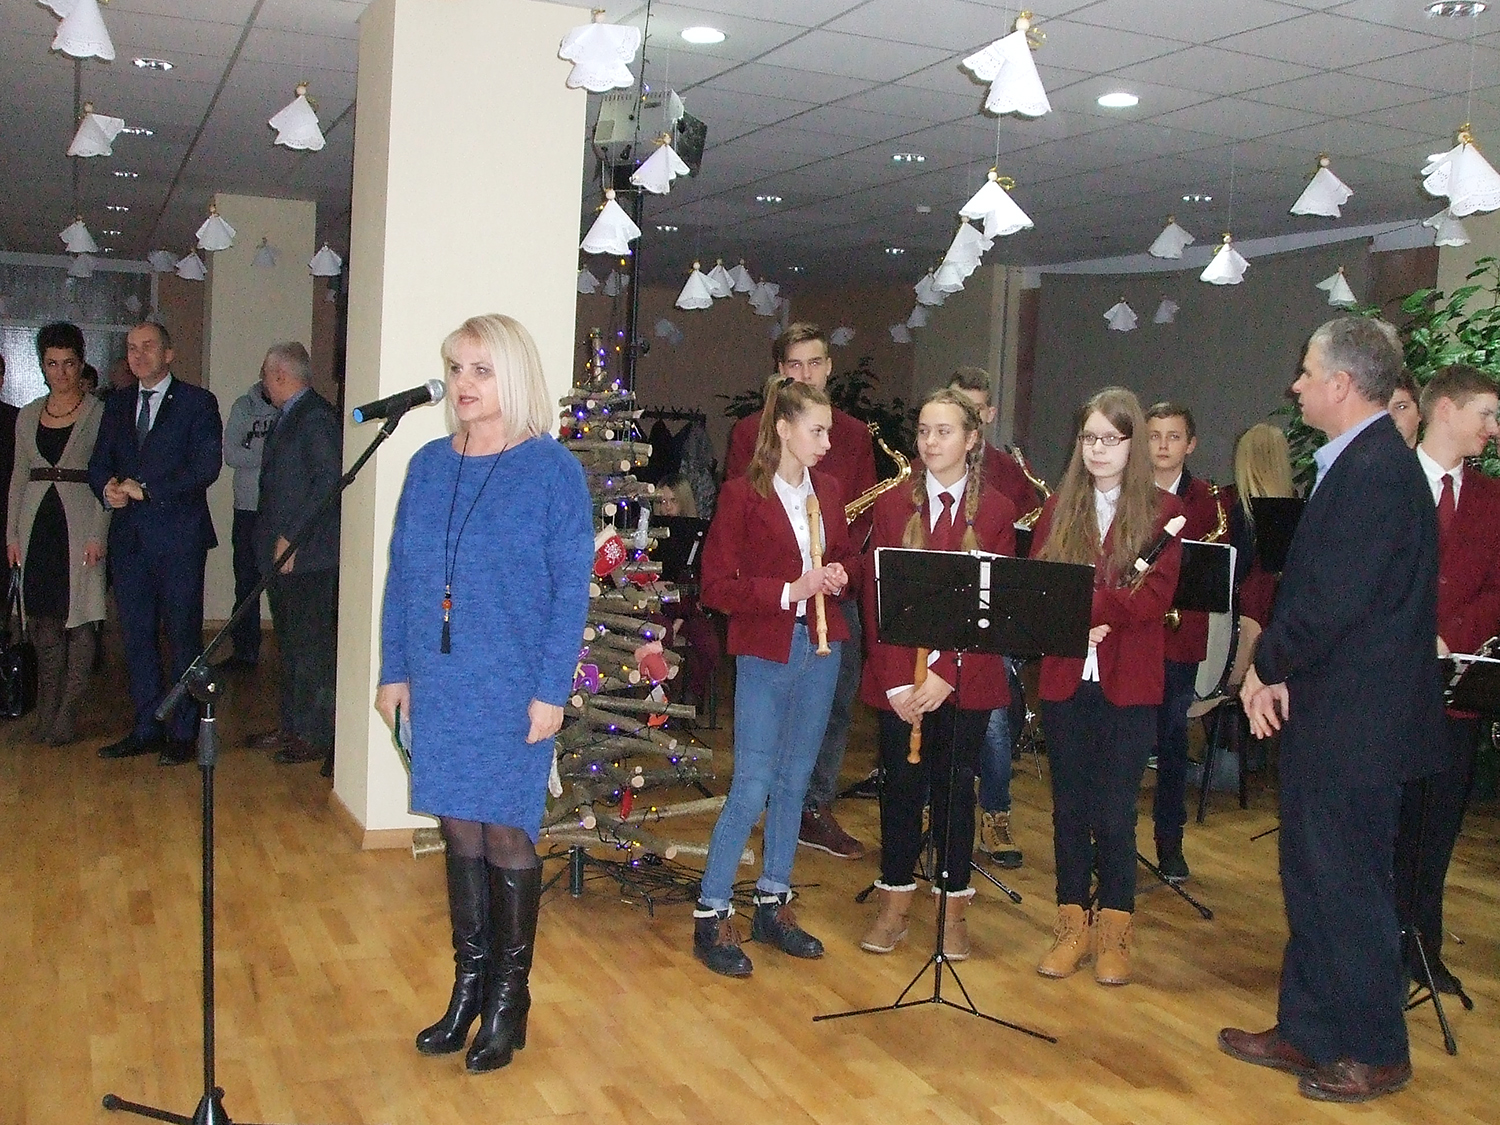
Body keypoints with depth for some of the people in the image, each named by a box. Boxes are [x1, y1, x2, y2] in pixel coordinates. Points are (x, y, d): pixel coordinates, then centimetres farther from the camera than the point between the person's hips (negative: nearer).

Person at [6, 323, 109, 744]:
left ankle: (67, 714, 1)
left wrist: (98, 535, -12)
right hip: (37, 526, 5)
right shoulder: (28, 416, 14)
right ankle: (47, 713, 16)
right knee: (43, 622, 7)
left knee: (79, 620, -4)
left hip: (80, 524, -4)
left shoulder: (99, 413, 0)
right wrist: (12, 533, 10)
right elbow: (19, 478, 16)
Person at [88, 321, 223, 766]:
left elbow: (206, 466, -12)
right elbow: (99, 462, 15)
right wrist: (108, 488, -8)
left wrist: (146, 489, -15)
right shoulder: (117, 404, 16)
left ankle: (183, 732, 8)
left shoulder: (197, 402, -1)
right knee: (136, 634, 9)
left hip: (179, 537, -5)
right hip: (129, 537, 5)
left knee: (183, 636, 0)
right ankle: (148, 727, 19)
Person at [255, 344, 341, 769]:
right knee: (290, 646, 16)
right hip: (283, 554, 10)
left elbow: (328, 482, -20)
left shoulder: (316, 418, -13)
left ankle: (316, 738, 1)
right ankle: (294, 729, 25)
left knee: (312, 649, -5)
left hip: (307, 555, -10)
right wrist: (273, 539, 12)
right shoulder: (286, 418, 18)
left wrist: (291, 537, -19)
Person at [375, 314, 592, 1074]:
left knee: (504, 834, 4)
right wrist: (394, 671, 6)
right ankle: (468, 986, 27)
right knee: (459, 829, 12)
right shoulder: (429, 465, 7)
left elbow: (571, 587, -9)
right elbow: (402, 574, 10)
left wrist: (551, 690, -13)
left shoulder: (552, 470, -7)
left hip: (512, 689, -4)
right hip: (437, 684, 4)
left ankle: (509, 999, 20)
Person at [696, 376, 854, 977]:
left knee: (795, 780, 13)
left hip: (821, 647, 6)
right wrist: (789, 590, -20)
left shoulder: (828, 489, 8)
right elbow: (716, 584, -11)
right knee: (751, 786, -5)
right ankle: (711, 915, 7)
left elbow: (846, 556, 20)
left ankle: (773, 904, 26)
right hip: (765, 653, -6)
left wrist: (838, 576, -3)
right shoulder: (743, 494, -9)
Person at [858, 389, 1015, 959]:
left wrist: (945, 674, -16)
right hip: (898, 675, 1)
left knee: (955, 787, 8)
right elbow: (876, 597, -3)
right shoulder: (891, 505, 2)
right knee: (901, 784, 7)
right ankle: (894, 904, 21)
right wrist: (897, 679, -12)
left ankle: (954, 908, 21)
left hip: (965, 677, -1)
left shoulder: (996, 511, -1)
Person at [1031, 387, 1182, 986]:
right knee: (1069, 808, 9)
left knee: (1114, 814, 2)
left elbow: (1152, 598, -12)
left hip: (1128, 684, -2)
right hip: (1064, 680, 3)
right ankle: (1072, 925, 22)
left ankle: (1114, 931, 18)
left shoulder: (1161, 511, 0)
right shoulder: (1059, 508, 9)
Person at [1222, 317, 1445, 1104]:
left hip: (1354, 721, -10)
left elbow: (1331, 599, -24)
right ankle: (1307, 1032, 31)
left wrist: (1269, 667, -9)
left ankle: (1375, 1053, 20)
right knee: (1311, 881, 18)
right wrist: (1276, 669, 2)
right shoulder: (1357, 463, 12)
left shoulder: (1376, 470, -20)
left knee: (1348, 887, 4)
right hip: (1325, 713, 10)